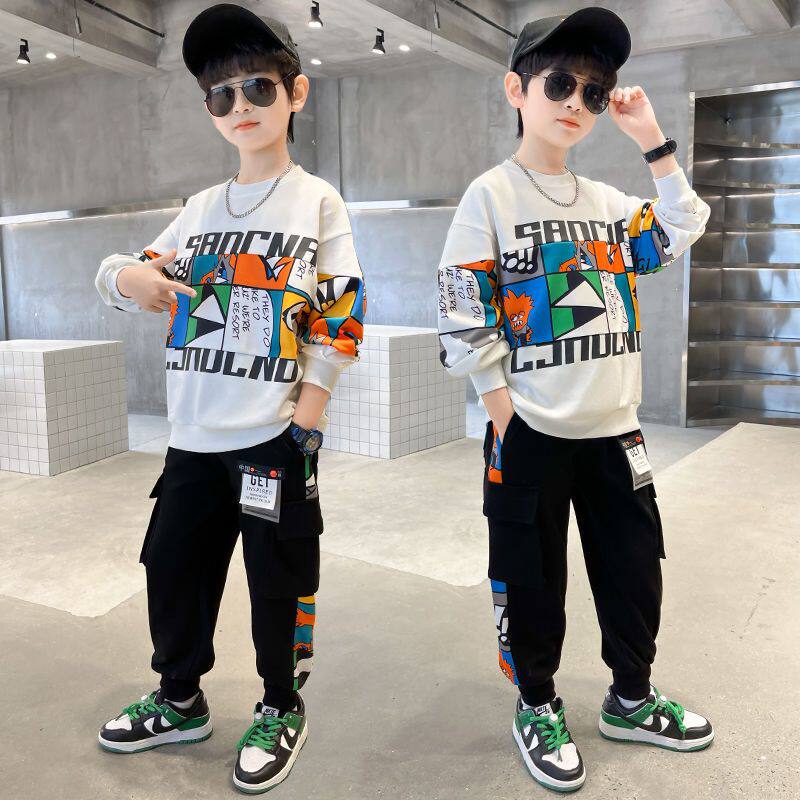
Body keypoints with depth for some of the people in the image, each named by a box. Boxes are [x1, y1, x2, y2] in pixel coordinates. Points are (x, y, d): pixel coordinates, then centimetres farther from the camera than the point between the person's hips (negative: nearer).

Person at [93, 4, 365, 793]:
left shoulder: (318, 203, 0)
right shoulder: (202, 208, 13)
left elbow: (339, 319, -6)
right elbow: (138, 272, 18)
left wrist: (309, 418, -13)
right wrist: (128, 276, -7)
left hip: (274, 434, -5)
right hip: (193, 434, 6)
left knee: (279, 580, 5)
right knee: (172, 567, 14)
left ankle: (282, 708, 27)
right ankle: (180, 699, 36)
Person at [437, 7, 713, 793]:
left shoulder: (606, 200, 12)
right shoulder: (490, 195, -6)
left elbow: (682, 236, 9)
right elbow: (464, 316, -11)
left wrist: (654, 143, 4)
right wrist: (504, 412, -13)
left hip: (614, 427, 6)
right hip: (531, 432, -6)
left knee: (635, 567, 15)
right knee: (530, 579, 6)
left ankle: (630, 698, 35)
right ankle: (537, 707, 28)